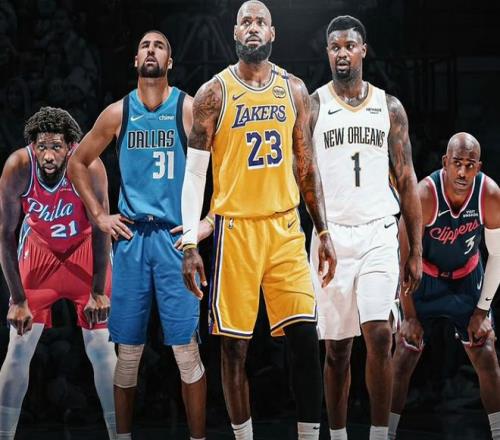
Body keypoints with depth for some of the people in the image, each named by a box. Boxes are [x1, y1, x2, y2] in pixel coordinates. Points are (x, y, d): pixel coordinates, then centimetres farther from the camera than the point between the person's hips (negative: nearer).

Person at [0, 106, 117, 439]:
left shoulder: (89, 168, -30)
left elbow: (101, 230, -20)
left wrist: (98, 292, -18)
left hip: (85, 247, -1)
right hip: (39, 247, 1)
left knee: (101, 348, -3)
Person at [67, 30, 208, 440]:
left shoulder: (191, 109, -3)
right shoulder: (117, 113, 6)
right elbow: (78, 163, 18)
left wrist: (210, 221, -6)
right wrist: (99, 215, 9)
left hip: (176, 236, -3)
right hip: (131, 236, 3)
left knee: (186, 349, -5)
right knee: (128, 350, 6)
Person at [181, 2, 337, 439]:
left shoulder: (294, 90, 8)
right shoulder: (214, 93, -3)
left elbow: (306, 165, 14)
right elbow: (194, 172, -3)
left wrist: (323, 231, 9)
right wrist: (190, 244, -10)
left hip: (285, 227, 3)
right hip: (235, 228, -3)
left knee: (305, 336, -4)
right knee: (235, 344, 2)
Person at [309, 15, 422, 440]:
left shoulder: (389, 107, 7)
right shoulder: (311, 107, 2)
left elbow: (406, 181, 9)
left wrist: (416, 251, 5)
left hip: (378, 234, 0)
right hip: (331, 235, 0)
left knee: (379, 336, -14)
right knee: (336, 347, 5)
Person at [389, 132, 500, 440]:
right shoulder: (425, 195, -30)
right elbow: (405, 259, -21)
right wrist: (410, 317, -17)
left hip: (467, 277, 2)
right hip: (425, 279, -2)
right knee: (405, 356, -3)